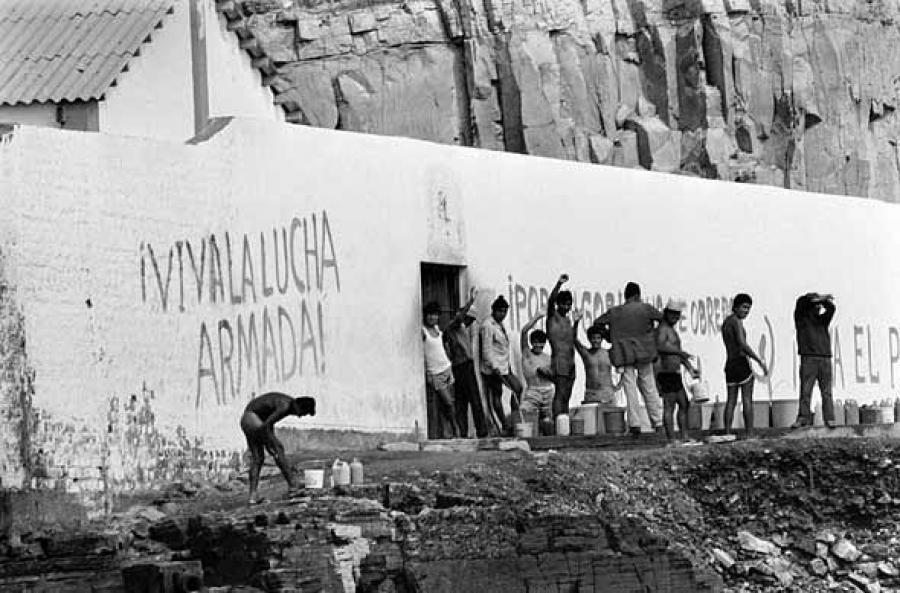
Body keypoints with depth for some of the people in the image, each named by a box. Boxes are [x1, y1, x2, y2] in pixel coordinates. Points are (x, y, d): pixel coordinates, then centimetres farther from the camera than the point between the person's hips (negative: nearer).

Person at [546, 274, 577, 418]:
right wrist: (558, 284, -33)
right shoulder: (553, 316, -2)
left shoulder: (567, 320, 20)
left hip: (570, 363, 8)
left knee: (566, 397, 5)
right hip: (558, 360, -8)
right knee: (560, 394, -16)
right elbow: (551, 300, -22)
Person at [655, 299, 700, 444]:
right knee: (669, 407, -11)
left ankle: (685, 438, 15)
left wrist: (690, 369, 24)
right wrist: (679, 352, -37)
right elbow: (660, 346, -30)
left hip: (674, 374, 10)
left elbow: (678, 352, 30)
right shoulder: (663, 329, -11)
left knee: (684, 404, 12)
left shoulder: (672, 330, 21)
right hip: (667, 373, -10)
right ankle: (671, 441, -12)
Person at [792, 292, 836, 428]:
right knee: (805, 390, -7)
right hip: (808, 358, -3)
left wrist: (824, 300, -15)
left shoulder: (823, 319, 20)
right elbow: (801, 301, -4)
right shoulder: (801, 318, 11)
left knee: (826, 391, -3)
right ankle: (803, 418, -7)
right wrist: (821, 298, -5)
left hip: (825, 358, 3)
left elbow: (831, 308, 3)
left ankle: (829, 419, -6)